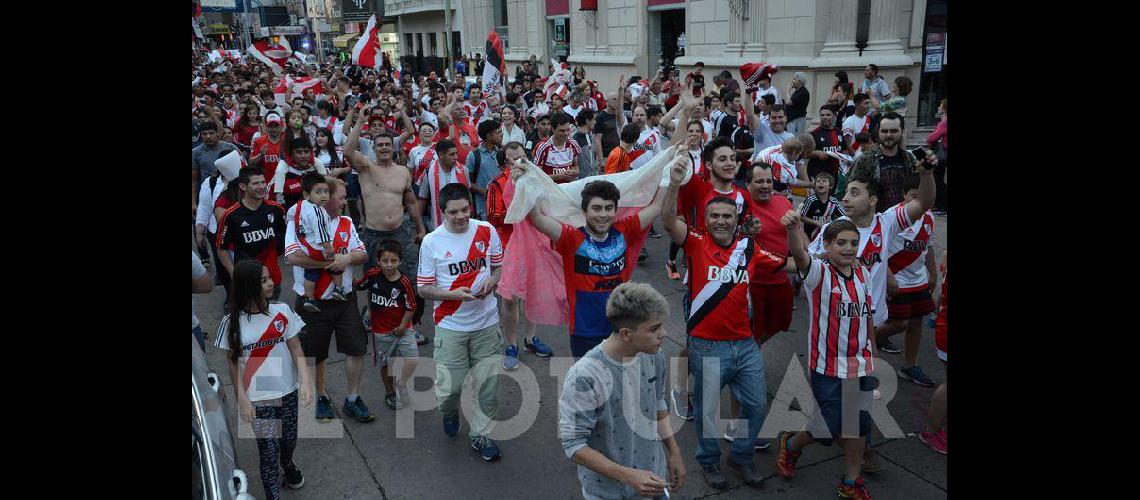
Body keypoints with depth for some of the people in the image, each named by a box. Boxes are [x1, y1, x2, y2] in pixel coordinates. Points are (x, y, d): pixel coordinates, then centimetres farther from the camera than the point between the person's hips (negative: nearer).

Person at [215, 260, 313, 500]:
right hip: (258, 397, -2)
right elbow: (233, 363, -5)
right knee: (268, 448, 1)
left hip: (288, 390, 3)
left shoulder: (281, 311, -8)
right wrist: (242, 399, -7)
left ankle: (287, 463, 52)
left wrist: (305, 381, -15)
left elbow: (296, 349, -4)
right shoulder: (232, 322, -12)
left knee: (289, 438, 19)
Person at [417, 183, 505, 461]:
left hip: (486, 322, 2)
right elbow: (424, 289, -2)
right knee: (450, 386, -2)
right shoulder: (431, 242, -6)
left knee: (488, 382, 5)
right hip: (451, 326, -2)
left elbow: (500, 265, 12)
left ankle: (480, 434, 26)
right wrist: (453, 294, -19)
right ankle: (449, 412, 34)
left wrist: (492, 281, -10)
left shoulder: (487, 231, -1)